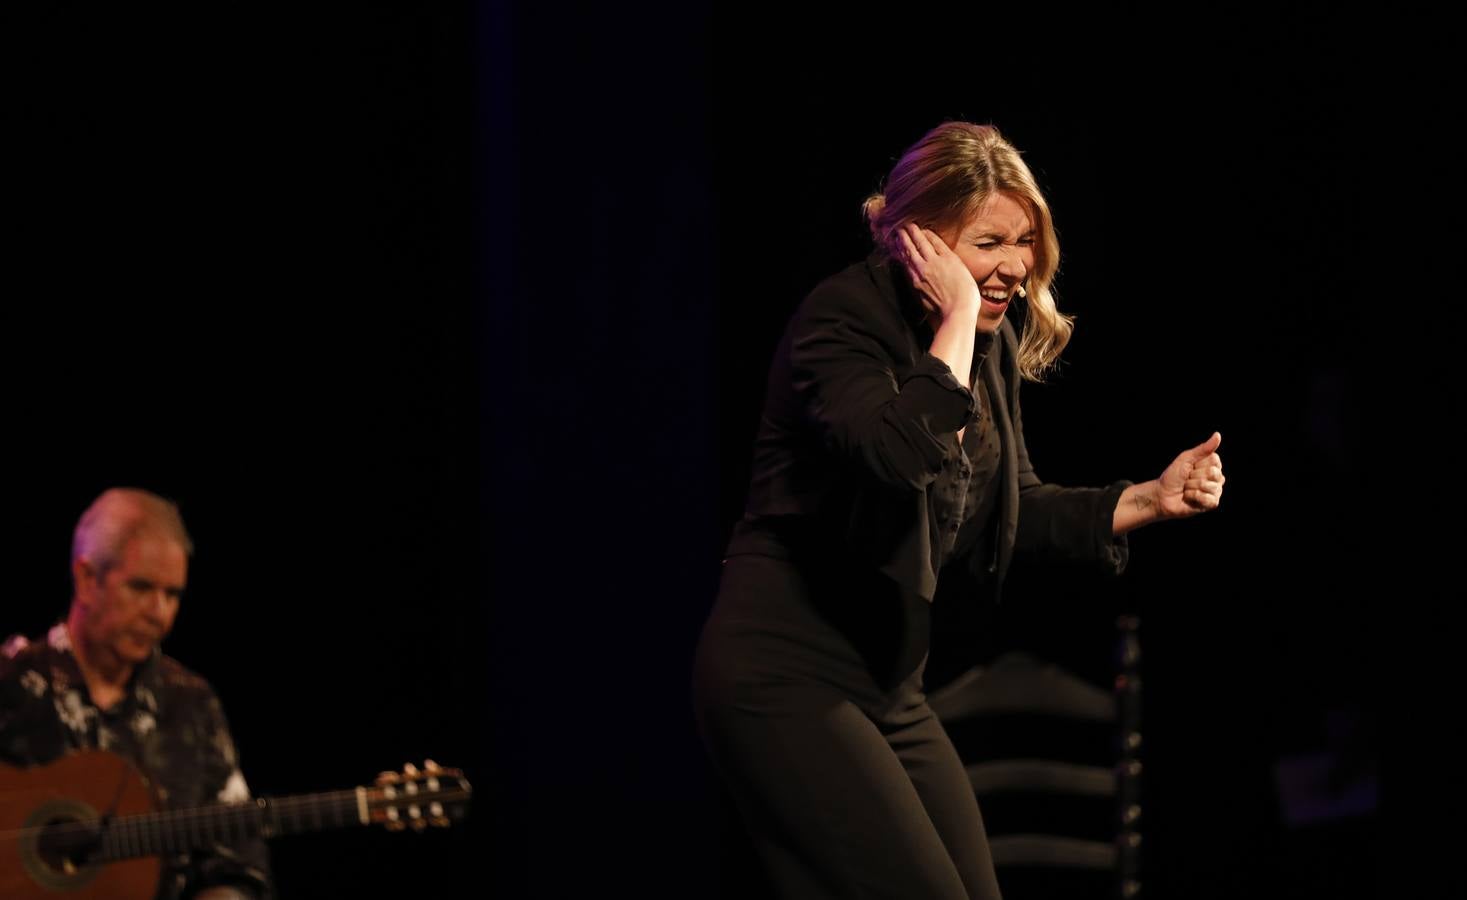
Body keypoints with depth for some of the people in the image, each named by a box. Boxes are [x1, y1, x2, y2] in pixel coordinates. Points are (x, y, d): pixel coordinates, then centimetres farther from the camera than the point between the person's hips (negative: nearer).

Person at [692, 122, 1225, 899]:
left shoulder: (991, 342, 8)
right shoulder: (844, 318, -17)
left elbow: (1016, 511, 16)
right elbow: (902, 454, -36)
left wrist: (1151, 500, 5)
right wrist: (955, 322, -27)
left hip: (886, 684, 9)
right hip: (786, 679, -9)